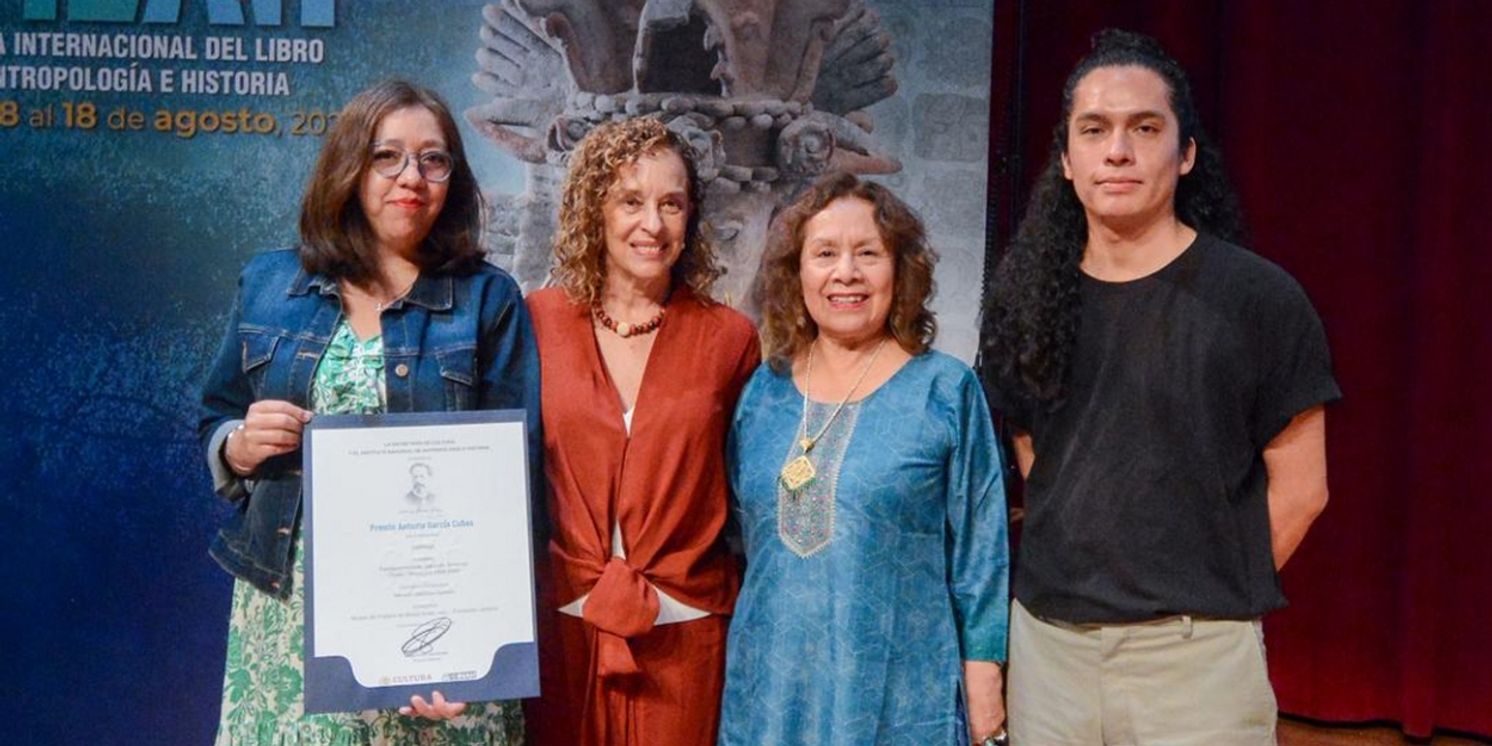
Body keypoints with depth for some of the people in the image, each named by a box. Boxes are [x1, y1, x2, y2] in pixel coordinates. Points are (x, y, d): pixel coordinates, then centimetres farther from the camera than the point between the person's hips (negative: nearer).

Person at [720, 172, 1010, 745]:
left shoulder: (946, 391, -5)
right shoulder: (763, 391, 5)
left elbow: (978, 553, -3)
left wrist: (983, 686, -5)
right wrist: (731, 666, 13)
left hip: (901, 699, -3)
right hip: (770, 694, 3)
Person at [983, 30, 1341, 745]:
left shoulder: (1259, 297, -7)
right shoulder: (1031, 301, 5)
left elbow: (1299, 488, -4)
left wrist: (1208, 599, -1)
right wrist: (1082, 572, 6)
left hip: (1196, 649, -3)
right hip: (1047, 638, 4)